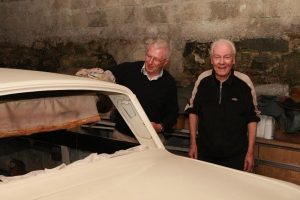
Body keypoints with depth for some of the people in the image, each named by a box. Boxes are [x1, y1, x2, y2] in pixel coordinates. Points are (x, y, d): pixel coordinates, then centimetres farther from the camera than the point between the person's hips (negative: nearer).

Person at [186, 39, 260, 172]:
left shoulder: (243, 84, -10)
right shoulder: (203, 81, -4)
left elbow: (252, 119, -3)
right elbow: (193, 111, 6)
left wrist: (250, 152, -2)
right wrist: (193, 143, 5)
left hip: (235, 156, -2)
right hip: (205, 153, 2)